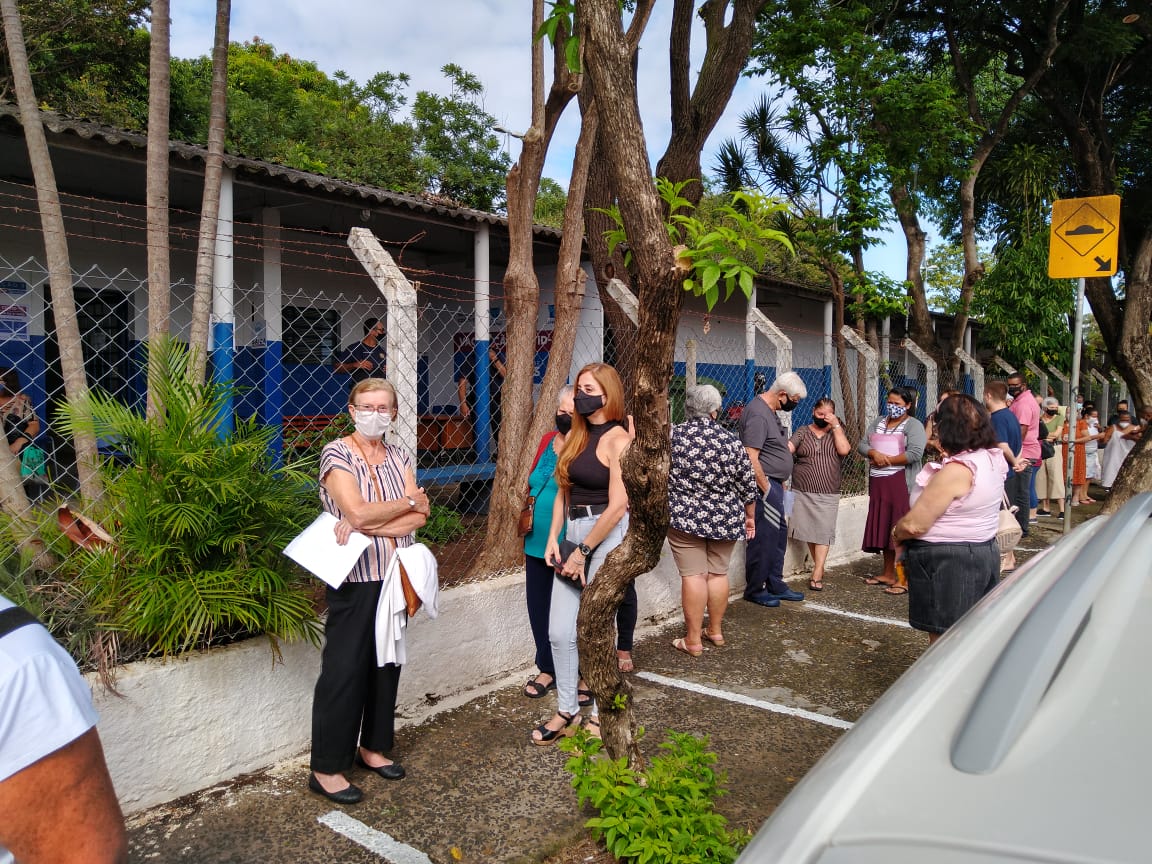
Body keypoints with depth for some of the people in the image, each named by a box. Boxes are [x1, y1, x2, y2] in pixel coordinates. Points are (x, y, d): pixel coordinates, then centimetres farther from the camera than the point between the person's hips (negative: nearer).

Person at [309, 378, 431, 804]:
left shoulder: (399, 458, 8)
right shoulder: (337, 454, -8)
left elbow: (419, 518, -4)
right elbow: (357, 512, -21)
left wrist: (363, 525, -18)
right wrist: (408, 502, -8)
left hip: (395, 576, 6)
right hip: (354, 579, -6)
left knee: (387, 663, 14)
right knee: (344, 669, -1)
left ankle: (374, 747, 31)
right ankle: (326, 769, 12)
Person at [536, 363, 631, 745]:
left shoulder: (618, 439, -11)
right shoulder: (575, 436, 12)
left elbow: (617, 506, -17)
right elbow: (563, 491, 13)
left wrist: (584, 552, -14)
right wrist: (553, 538, 2)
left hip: (606, 535, -7)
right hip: (574, 534, 7)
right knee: (559, 631, 7)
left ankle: (602, 716, 20)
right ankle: (566, 710, 24)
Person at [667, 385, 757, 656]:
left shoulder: (673, 435, -8)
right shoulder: (732, 442, -3)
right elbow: (748, 488, 2)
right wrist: (750, 517, 15)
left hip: (685, 518, -2)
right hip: (725, 519, 2)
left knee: (693, 575, 0)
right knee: (718, 574, 14)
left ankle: (693, 640, 5)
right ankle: (716, 631, 26)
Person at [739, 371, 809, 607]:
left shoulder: (769, 411, 15)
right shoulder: (758, 414, -18)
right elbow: (751, 457, -23)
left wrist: (780, 483, 20)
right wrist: (766, 488, -20)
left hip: (773, 484, 11)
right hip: (764, 485, -11)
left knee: (779, 536, 16)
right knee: (763, 539, -4)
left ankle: (775, 585, 27)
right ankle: (754, 590, 8)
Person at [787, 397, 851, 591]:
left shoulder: (837, 432, 10)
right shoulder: (802, 432, 7)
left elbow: (844, 450, -8)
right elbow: (787, 449, -8)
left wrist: (836, 425, -7)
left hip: (828, 495, 0)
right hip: (802, 492, 0)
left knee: (823, 533, -6)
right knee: (809, 530, 5)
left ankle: (817, 574, -5)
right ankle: (819, 567, 20)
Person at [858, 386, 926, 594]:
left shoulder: (913, 425, -2)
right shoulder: (877, 422, 17)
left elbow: (915, 454, -15)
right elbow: (862, 444, 10)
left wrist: (887, 460, -11)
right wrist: (875, 454, -11)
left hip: (901, 482, -6)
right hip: (878, 483, 7)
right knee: (883, 528, 11)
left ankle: (904, 579, -4)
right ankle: (888, 574, 22)